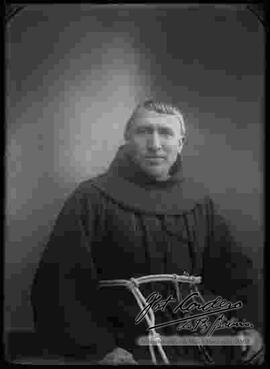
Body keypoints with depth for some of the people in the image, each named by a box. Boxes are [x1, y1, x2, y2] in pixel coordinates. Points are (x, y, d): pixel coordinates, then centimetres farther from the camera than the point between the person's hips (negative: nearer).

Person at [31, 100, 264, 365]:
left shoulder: (199, 201, 8)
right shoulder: (92, 198, -7)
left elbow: (234, 271, 15)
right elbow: (59, 283, -10)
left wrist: (248, 324, 1)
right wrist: (100, 349, -16)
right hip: (127, 353, -4)